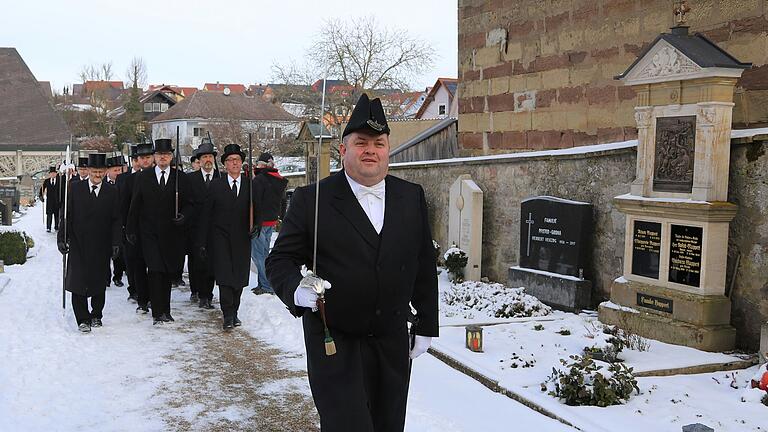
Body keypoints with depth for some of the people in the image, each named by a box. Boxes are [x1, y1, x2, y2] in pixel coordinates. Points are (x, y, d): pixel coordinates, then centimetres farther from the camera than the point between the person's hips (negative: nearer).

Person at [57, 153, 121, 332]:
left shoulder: (112, 191, 2)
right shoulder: (76, 188, 2)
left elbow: (115, 219, 2)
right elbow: (67, 215, 2)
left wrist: (115, 243, -6)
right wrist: (62, 238, -5)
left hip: (101, 245, 1)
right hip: (78, 244, -1)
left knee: (99, 282, 9)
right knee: (78, 282, -3)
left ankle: (96, 315, 25)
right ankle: (83, 319, 4)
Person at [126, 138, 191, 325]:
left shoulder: (181, 178, 5)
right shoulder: (143, 177, 6)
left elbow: (187, 203, 9)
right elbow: (135, 205, 8)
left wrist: (183, 216, -12)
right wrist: (131, 230, 5)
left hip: (172, 232, 1)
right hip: (149, 231, -1)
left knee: (168, 272, 7)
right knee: (155, 271, -9)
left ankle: (165, 311, 19)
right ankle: (157, 312, -6)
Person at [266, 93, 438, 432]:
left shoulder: (412, 197, 5)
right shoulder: (312, 200, -6)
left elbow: (424, 265, 9)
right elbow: (281, 260, -5)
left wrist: (426, 325, 10)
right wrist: (297, 288, -26)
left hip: (393, 342, 4)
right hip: (335, 343, -4)